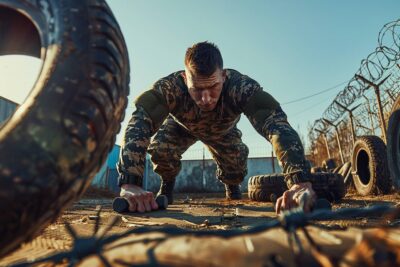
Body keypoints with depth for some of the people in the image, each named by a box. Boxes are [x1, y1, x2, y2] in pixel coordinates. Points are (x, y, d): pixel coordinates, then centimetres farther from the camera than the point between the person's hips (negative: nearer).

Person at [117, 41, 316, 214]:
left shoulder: (240, 86, -43)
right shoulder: (170, 87, -42)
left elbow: (276, 123, -53)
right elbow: (138, 124, -52)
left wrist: (301, 182, -67)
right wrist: (129, 185, -66)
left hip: (222, 131, 2)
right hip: (183, 127, -1)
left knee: (238, 157, -19)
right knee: (159, 147, -26)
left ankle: (231, 185, 19)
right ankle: (167, 185, 8)